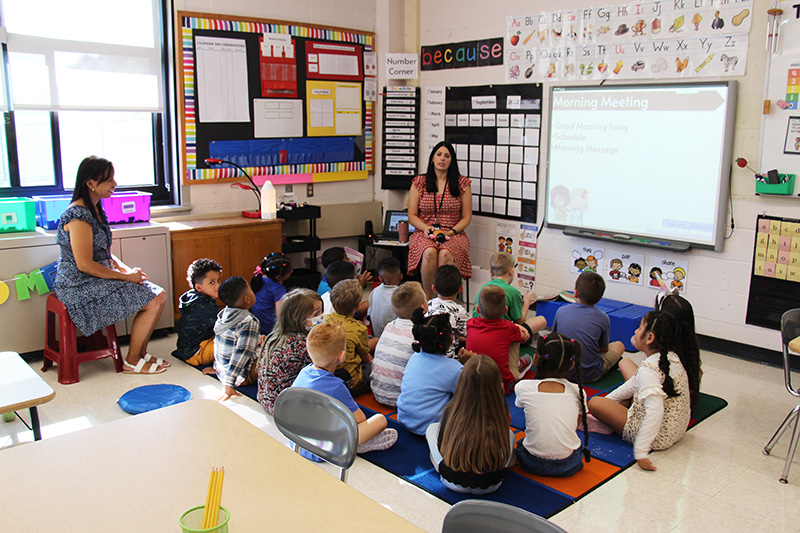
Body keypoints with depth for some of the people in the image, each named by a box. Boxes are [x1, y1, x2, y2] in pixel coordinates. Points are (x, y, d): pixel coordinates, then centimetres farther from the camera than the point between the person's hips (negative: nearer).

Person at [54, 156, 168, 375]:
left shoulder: (95, 210, 11)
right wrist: (126, 276, -16)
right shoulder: (78, 215, -20)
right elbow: (85, 265, -23)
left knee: (159, 296, 0)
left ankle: (140, 354, 10)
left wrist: (127, 269, 1)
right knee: (152, 303, -15)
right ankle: (132, 362, 0)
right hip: (80, 287, -10)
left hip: (99, 277, 10)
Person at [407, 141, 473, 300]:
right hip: (424, 233, 0)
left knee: (445, 254, -35)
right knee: (429, 252, -34)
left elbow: (467, 217, 8)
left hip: (453, 235, 0)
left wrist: (452, 231, -10)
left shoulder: (462, 184, 8)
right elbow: (412, 215, 8)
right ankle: (427, 298, -22)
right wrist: (426, 228, -11)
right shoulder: (419, 182, 10)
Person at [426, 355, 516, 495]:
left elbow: (441, 447, -3)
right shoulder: (500, 413, -20)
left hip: (453, 483, -1)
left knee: (432, 428, 23)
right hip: (490, 485, 1)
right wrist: (500, 393, 14)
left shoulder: (451, 412, -20)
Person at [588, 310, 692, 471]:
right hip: (677, 431, 9)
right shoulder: (671, 357, 2)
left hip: (658, 439, -9)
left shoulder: (648, 370, -28)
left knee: (594, 403, -12)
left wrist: (640, 452, -35)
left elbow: (655, 413, -38)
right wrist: (607, 400, 16)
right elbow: (635, 384, 12)